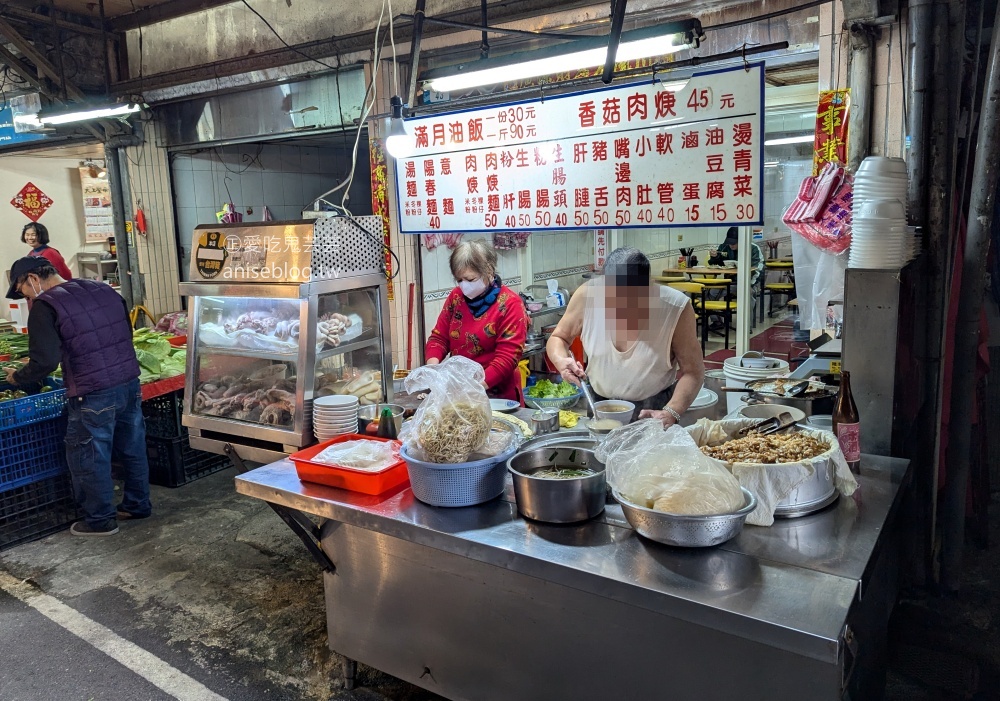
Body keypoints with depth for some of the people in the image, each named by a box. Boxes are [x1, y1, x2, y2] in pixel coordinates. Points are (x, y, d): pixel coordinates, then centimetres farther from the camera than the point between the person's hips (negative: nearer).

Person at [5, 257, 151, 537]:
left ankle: (100, 520, 23)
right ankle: (138, 504, 34)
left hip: (93, 395, -7)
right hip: (130, 383, 7)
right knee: (132, 448, 19)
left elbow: (45, 362, -15)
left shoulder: (45, 305, -11)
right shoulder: (104, 290, 8)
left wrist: (17, 377, 3)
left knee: (89, 458, 11)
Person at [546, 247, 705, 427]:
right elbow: (558, 338, 1)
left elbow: (692, 371, -11)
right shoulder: (587, 295, -15)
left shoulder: (676, 307, -18)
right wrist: (562, 360, -20)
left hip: (654, 409, -1)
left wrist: (672, 413, -26)